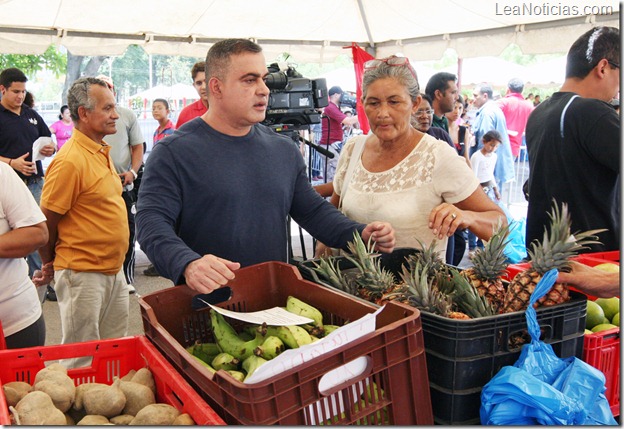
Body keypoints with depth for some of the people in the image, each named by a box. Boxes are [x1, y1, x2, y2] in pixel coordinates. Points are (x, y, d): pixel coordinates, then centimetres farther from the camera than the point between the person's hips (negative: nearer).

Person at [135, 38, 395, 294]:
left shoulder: (284, 149, 13)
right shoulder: (174, 152, -3)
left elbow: (312, 210, 18)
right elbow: (152, 222, -11)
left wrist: (361, 235, 1)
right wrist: (187, 264, -30)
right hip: (206, 304, -3)